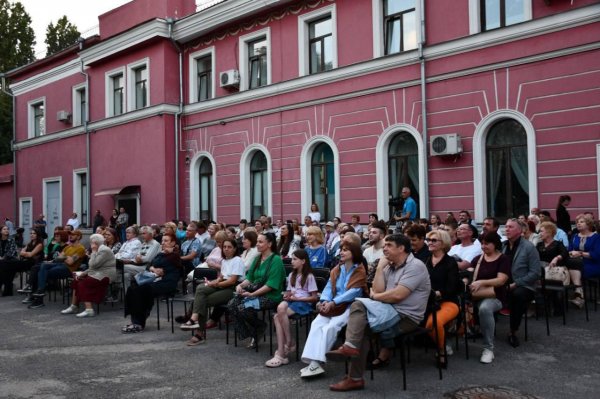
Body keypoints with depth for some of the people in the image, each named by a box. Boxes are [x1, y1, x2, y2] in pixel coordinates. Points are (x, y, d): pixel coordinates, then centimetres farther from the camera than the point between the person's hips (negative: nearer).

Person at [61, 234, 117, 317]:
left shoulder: (104, 251, -16)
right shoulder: (99, 250, 16)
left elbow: (94, 264, -23)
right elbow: (93, 267, 20)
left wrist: (93, 252, -13)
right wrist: (83, 273, 7)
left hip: (105, 275, -10)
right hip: (97, 273, 11)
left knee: (83, 284, -22)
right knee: (76, 281, 5)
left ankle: (89, 310, -26)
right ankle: (74, 307, 9)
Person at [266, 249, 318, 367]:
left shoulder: (309, 277, -1)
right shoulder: (291, 275, 20)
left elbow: (314, 297, -6)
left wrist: (297, 298, -14)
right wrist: (287, 296, -1)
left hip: (304, 303, -6)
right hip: (291, 302, 6)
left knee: (279, 315, -32)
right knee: (279, 312, -29)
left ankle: (289, 343, -14)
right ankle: (281, 353, -32)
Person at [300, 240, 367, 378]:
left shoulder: (360, 271, -1)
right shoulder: (336, 269, 19)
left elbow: (354, 292, -12)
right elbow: (329, 286, 10)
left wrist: (333, 302, -19)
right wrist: (324, 300, -12)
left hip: (349, 306, -5)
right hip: (332, 305, 6)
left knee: (331, 327, -28)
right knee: (316, 324, -21)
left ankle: (316, 362, -27)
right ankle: (314, 362, -31)